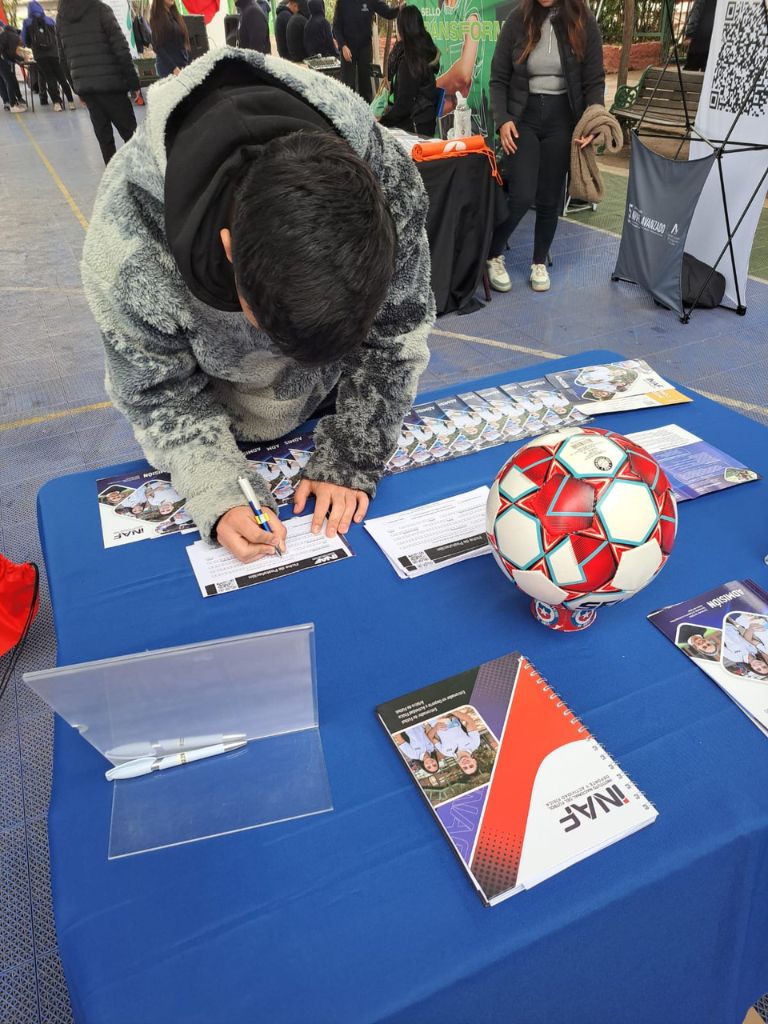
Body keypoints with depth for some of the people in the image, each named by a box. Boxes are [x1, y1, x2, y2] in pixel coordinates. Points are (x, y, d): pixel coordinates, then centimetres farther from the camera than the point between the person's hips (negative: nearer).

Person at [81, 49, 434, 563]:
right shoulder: (131, 241, -37)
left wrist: (351, 460, -24)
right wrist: (221, 492, -36)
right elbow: (159, 392, -22)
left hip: (337, 405, 2)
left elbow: (396, 336, -19)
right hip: (224, 428, -1)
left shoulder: (389, 179, -32)